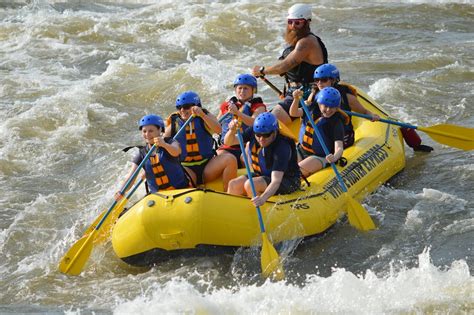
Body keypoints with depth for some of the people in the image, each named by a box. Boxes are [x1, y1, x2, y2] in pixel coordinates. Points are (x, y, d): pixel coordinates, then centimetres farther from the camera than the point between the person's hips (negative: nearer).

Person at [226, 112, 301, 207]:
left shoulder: (282, 148, -31)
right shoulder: (253, 132, -12)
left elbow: (276, 181, -39)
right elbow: (228, 141, -9)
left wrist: (263, 198, -57)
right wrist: (232, 131, -33)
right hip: (262, 175, 7)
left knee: (250, 185, -29)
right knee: (233, 185, -15)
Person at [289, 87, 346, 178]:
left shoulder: (336, 122, -18)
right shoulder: (312, 110, -2)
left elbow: (339, 147, -27)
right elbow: (293, 113, -13)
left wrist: (335, 157, -50)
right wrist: (296, 99, -33)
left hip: (320, 157, -6)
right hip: (301, 150, 6)